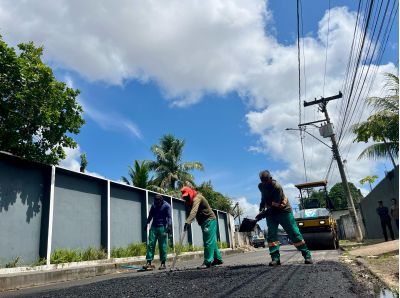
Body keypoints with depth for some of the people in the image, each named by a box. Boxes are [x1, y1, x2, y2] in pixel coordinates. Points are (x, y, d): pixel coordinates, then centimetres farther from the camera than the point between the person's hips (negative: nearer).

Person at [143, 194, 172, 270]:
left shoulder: (166, 206, -5)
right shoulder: (153, 205, 10)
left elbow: (169, 217, -10)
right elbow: (150, 215, 21)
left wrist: (169, 226, -22)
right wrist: (146, 224, 21)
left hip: (162, 227, -4)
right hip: (153, 227, 4)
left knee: (162, 246, -1)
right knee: (150, 244, -2)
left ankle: (163, 263, 5)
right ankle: (148, 262, 0)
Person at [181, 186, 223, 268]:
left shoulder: (197, 198, -20)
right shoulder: (192, 200, 13)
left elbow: (193, 211, -36)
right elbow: (193, 212, 13)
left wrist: (188, 222, -46)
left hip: (209, 220, -10)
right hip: (205, 221, 10)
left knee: (208, 242, -11)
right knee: (212, 241, 13)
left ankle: (207, 262, -11)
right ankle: (218, 259, 21)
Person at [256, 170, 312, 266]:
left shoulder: (277, 187, -29)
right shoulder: (261, 186, -7)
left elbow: (274, 207, -31)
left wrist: (262, 215, -35)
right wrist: (262, 206, 1)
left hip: (283, 211, -5)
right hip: (270, 212, 5)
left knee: (294, 234, -2)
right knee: (271, 234, -8)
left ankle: (307, 255, 10)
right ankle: (275, 258, -7)